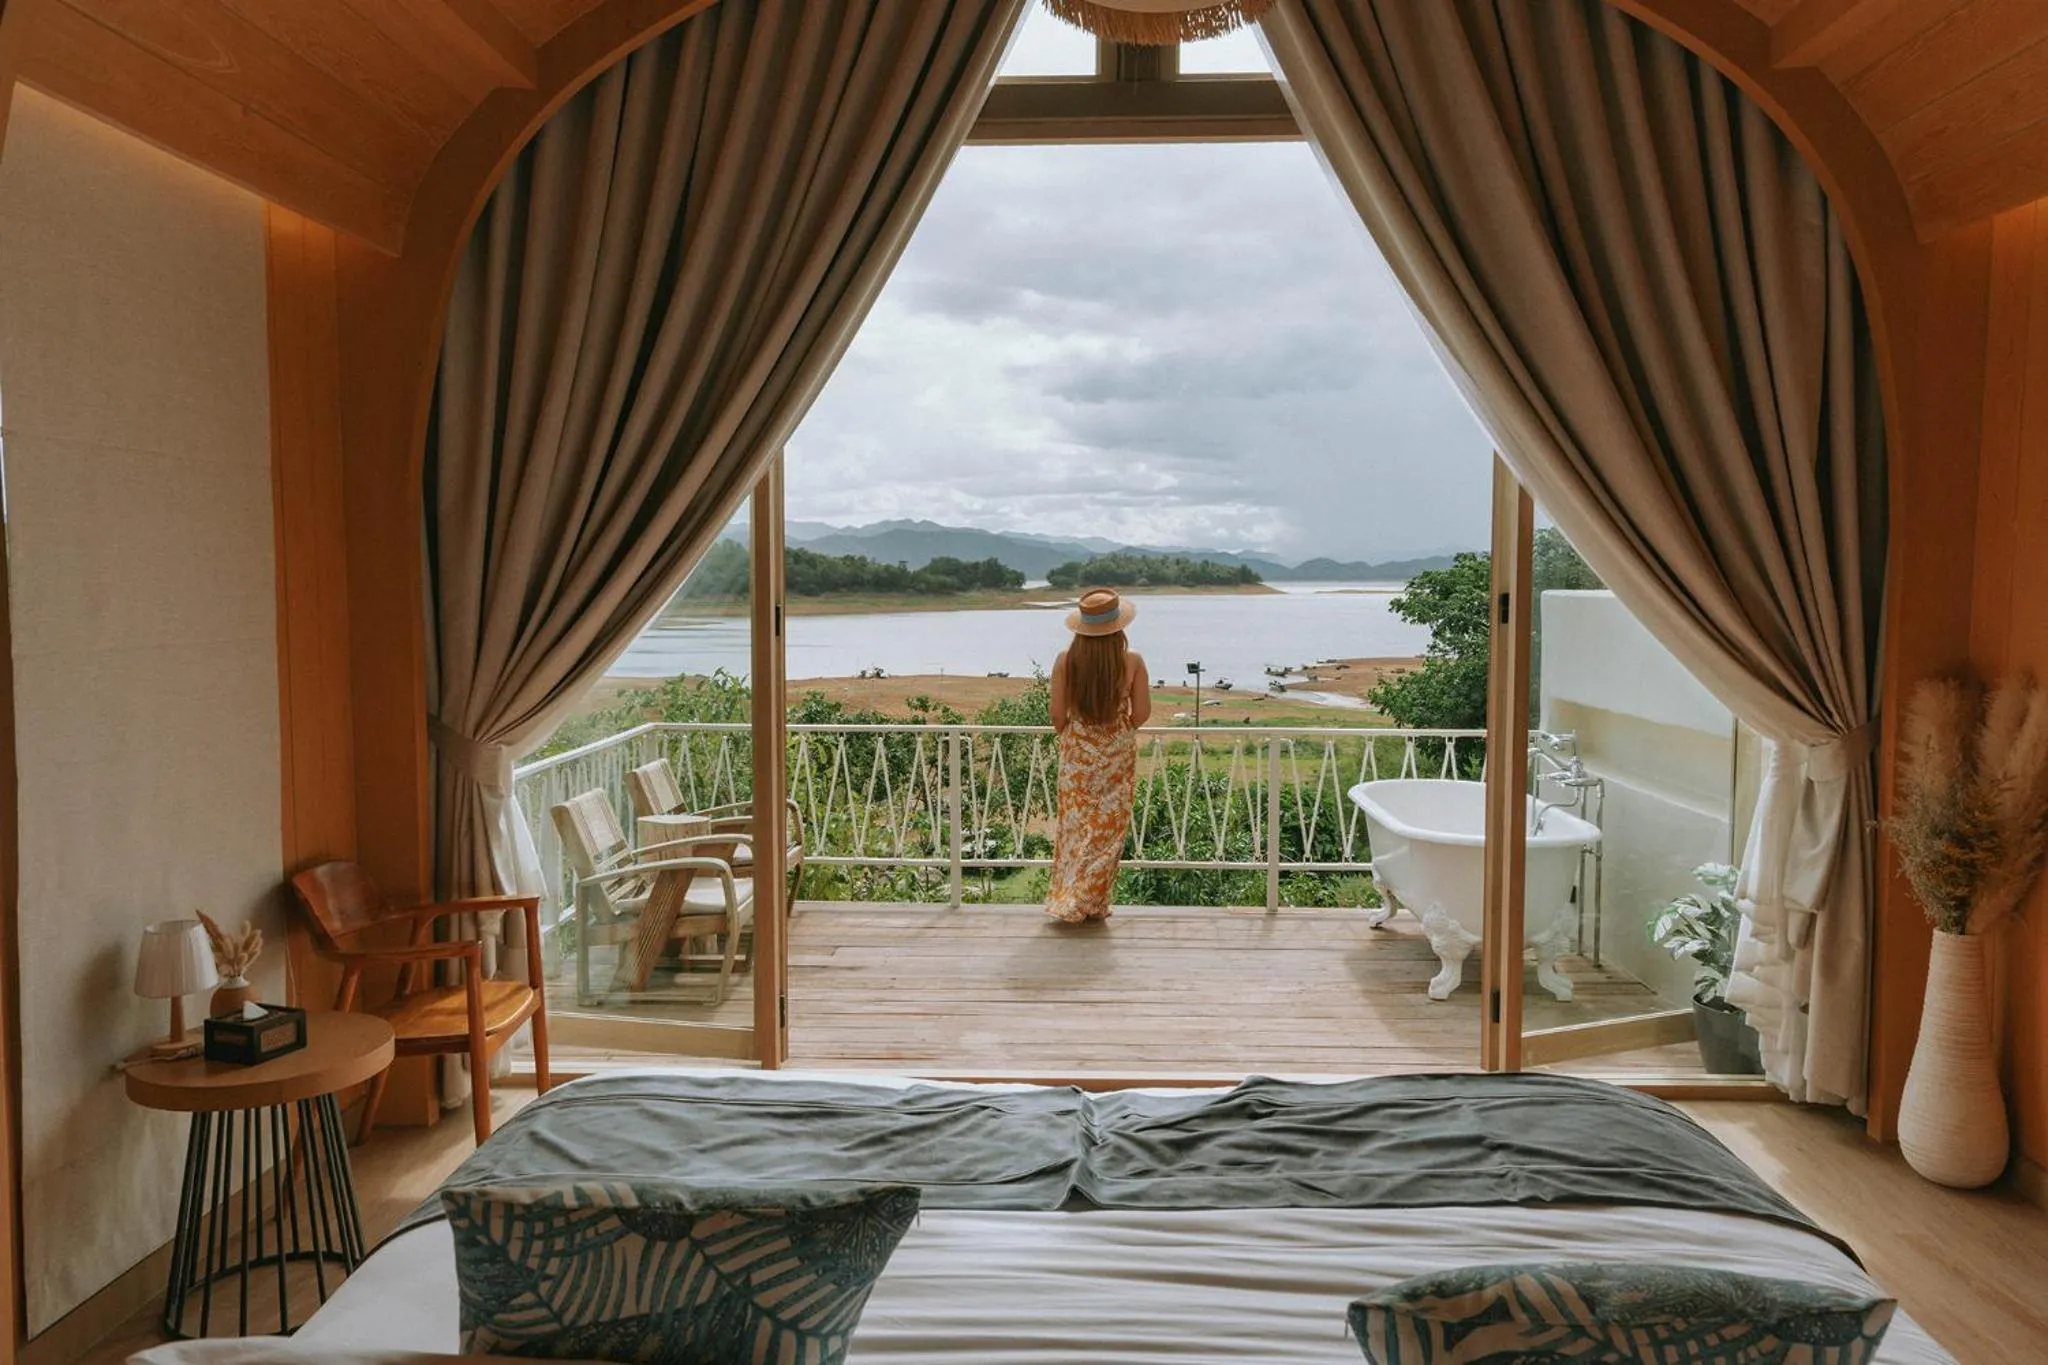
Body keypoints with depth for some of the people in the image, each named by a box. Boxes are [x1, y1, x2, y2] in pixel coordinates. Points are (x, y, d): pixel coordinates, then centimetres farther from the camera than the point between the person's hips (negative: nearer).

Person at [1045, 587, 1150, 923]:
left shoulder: (1065, 660, -11)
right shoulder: (1132, 661, -13)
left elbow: (1058, 715, -6)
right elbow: (1142, 713, -5)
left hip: (1077, 752, 1)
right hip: (1117, 753, -1)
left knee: (1075, 825, 14)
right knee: (1109, 827, 10)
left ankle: (1065, 899, 19)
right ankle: (1092, 904, 14)